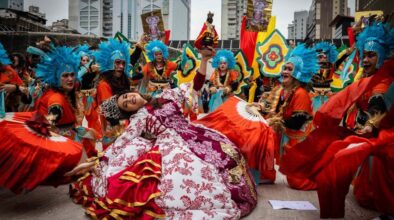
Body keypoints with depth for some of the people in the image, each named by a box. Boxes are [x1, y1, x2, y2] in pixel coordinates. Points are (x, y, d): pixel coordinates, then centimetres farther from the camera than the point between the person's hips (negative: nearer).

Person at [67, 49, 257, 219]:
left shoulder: (166, 96, 17)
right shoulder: (139, 118, 9)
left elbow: (195, 86, 15)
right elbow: (121, 144, 4)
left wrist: (204, 60, 5)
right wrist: (97, 162, -2)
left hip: (192, 134, 5)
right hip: (173, 146, -5)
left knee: (227, 151, -12)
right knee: (196, 171, -29)